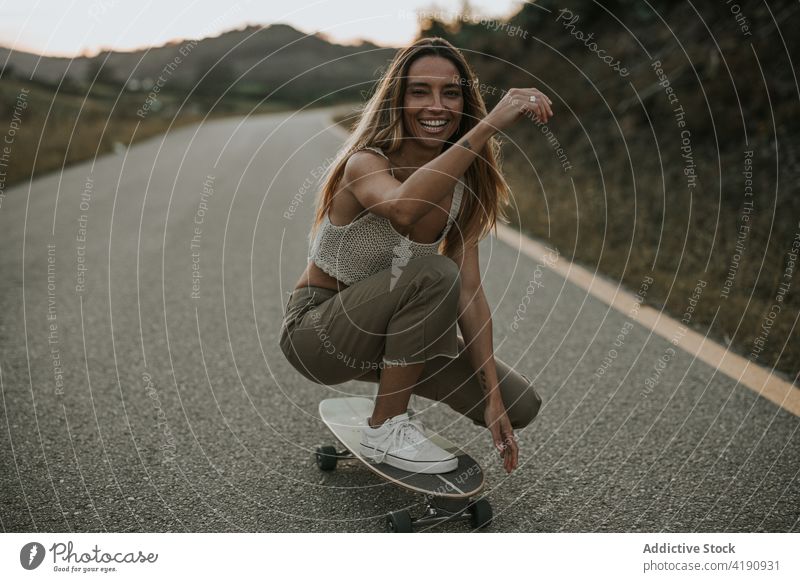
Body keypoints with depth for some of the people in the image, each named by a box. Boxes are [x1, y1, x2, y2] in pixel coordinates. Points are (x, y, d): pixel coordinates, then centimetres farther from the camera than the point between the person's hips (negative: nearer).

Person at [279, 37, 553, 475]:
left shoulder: (462, 188, -4)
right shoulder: (365, 163, -21)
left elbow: (470, 295, -9)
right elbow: (402, 208, -48)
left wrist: (493, 398, -14)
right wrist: (488, 126, -47)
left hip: (386, 326, 6)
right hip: (317, 329, -5)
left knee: (519, 405, -4)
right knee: (433, 273, -34)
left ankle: (396, 399, 17)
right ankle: (386, 428, -16)